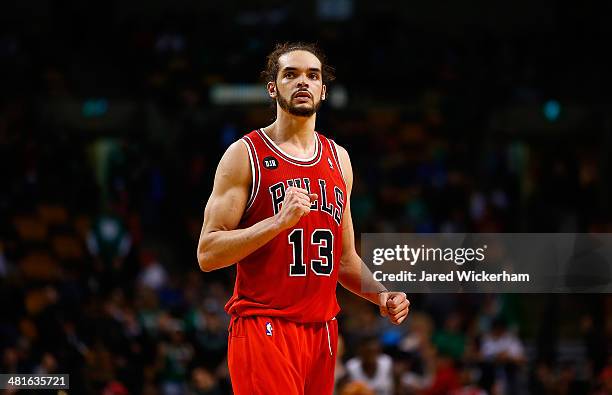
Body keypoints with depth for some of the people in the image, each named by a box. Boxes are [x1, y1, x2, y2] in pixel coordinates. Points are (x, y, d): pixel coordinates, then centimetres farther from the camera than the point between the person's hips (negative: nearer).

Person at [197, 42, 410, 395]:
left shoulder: (339, 159, 15)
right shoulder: (246, 154, -4)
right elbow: (208, 254, -10)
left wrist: (381, 295, 5)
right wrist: (279, 222, -21)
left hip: (322, 330, 6)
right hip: (264, 324, -6)